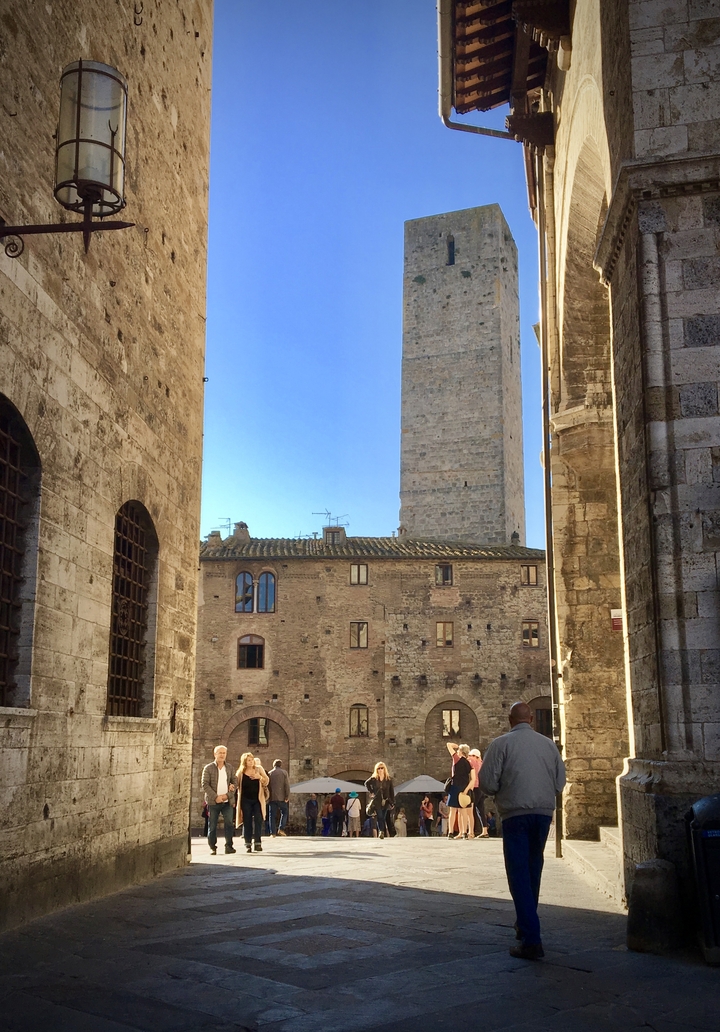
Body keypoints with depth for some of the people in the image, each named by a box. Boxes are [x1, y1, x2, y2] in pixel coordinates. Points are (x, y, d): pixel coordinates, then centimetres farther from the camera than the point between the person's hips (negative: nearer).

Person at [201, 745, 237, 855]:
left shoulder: (229, 768, 12)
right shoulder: (208, 768, 0)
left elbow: (235, 782, 10)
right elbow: (205, 785, -6)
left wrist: (228, 795, -6)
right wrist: (216, 797, -15)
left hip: (227, 801, 2)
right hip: (213, 802, -2)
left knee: (229, 823, -6)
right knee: (212, 826, 2)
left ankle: (229, 846, 1)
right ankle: (212, 847, 11)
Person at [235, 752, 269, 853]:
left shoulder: (259, 769, 4)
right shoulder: (241, 772, 1)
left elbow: (267, 780, 5)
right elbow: (237, 785, 6)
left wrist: (260, 777, -14)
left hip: (257, 799, 0)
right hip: (246, 800, 0)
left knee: (258, 821, -3)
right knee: (247, 822, 1)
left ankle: (258, 843, 2)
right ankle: (248, 844, 6)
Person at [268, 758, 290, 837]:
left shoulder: (269, 774, 7)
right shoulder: (284, 772, 1)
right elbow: (287, 785, -5)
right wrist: (287, 796, -4)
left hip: (272, 797, 2)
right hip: (281, 797, -2)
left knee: (272, 815, 5)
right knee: (284, 812, 12)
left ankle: (273, 832, 1)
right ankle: (281, 828, -4)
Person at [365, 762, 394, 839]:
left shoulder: (389, 779, 2)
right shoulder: (373, 779, 1)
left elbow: (391, 791, 4)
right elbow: (366, 783, 20)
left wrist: (392, 802, 0)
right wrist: (371, 791, 8)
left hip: (386, 801, 1)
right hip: (377, 801, -1)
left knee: (383, 817, 1)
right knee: (379, 817, -11)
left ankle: (381, 833, 8)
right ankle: (381, 831, -16)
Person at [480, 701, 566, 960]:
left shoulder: (501, 743, -6)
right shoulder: (549, 744, 5)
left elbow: (487, 783, -9)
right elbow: (560, 782, 9)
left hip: (516, 814, -4)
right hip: (544, 813, 4)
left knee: (519, 875, -2)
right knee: (533, 872, 21)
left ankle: (531, 941, -8)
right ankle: (525, 925, 36)